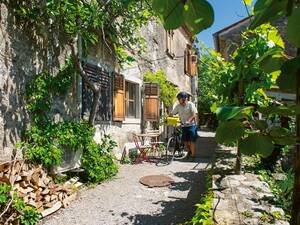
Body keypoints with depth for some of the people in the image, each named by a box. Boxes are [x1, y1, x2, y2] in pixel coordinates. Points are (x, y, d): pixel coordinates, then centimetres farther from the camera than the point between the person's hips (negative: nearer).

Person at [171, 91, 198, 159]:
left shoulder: (190, 104, -10)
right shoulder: (178, 106, 3)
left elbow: (195, 114, -19)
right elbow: (172, 113, 3)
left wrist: (189, 121, -33)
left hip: (191, 126, -4)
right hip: (184, 126, 5)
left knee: (192, 141, -4)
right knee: (185, 141, 10)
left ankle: (193, 155, 6)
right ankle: (189, 151, 38)